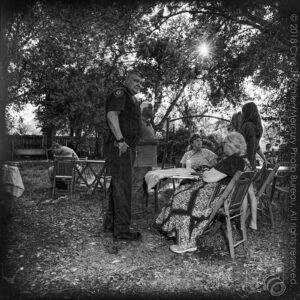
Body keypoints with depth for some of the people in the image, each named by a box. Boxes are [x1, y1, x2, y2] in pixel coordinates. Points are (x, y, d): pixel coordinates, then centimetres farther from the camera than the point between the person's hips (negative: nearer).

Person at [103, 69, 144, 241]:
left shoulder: (132, 99, 25)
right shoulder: (120, 93, -5)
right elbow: (111, 115, -20)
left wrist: (132, 148, 21)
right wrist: (120, 140, -27)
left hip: (128, 148, 10)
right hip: (120, 147, -10)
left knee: (118, 185, 13)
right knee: (122, 185, -9)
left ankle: (110, 223, 24)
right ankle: (122, 229, -3)